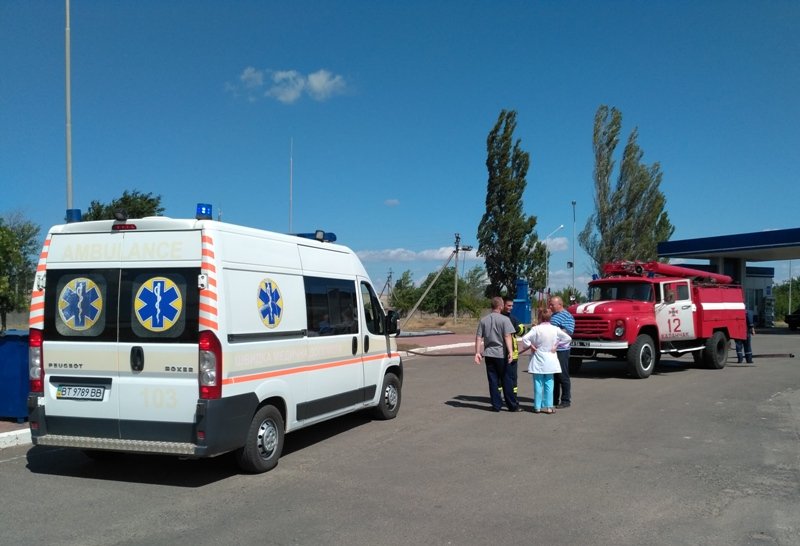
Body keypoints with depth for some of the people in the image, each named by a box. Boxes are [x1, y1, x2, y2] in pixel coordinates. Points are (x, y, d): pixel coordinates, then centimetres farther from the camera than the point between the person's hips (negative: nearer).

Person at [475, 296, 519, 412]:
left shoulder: (483, 320, 6)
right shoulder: (504, 319, -8)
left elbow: (478, 337, 4)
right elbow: (507, 336, -16)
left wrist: (477, 352, 6)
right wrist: (510, 351, -19)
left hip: (488, 354, 4)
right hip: (501, 354, -4)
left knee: (493, 381, 8)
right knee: (506, 380, 5)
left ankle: (496, 405, 9)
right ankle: (512, 405, 11)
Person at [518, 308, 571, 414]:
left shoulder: (536, 329, -12)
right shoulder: (555, 329, -4)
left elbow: (524, 339, -21)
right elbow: (568, 338, 2)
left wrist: (531, 346, -7)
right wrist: (556, 345, 6)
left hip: (538, 361, -2)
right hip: (550, 360, 2)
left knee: (538, 384, 5)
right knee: (549, 384, 8)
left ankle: (537, 406, 8)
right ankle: (548, 406, 9)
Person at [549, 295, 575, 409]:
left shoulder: (567, 316, -11)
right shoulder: (554, 315, 17)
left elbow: (568, 332, -20)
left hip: (561, 350, -9)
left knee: (563, 376, -3)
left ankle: (566, 400, 5)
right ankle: (554, 399, 22)